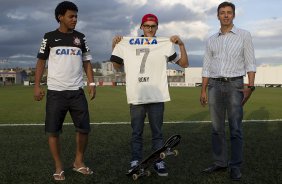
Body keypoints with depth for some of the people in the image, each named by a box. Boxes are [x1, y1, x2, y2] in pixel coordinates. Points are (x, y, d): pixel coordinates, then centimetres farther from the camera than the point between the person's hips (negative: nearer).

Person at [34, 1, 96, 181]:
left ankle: (79, 162, 23)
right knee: (53, 131, 0)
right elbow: (41, 61, 6)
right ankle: (59, 167, 14)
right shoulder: (50, 37, 4)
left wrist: (91, 82, 1)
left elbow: (87, 61, 12)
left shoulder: (80, 37, 10)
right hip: (55, 92, -2)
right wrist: (37, 85, -2)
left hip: (77, 91, 2)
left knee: (84, 129, 3)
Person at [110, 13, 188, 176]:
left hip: (157, 96, 0)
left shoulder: (165, 45, 9)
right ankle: (135, 162, 16)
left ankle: (159, 162, 14)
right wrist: (114, 46, 8)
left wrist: (181, 44, -4)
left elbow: (184, 64, 8)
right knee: (137, 132, 7)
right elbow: (117, 66, 19)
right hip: (136, 96, 1)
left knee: (157, 132, 6)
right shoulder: (128, 44, 10)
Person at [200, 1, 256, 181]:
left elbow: (250, 63, -2)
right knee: (217, 127, 5)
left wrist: (250, 86, -12)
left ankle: (236, 166, 4)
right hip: (215, 86, 4)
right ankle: (220, 162, 15)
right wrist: (203, 90, 5)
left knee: (235, 128, -3)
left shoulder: (244, 35, 2)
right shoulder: (211, 40, 11)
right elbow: (207, 67, 11)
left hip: (235, 85, -3)